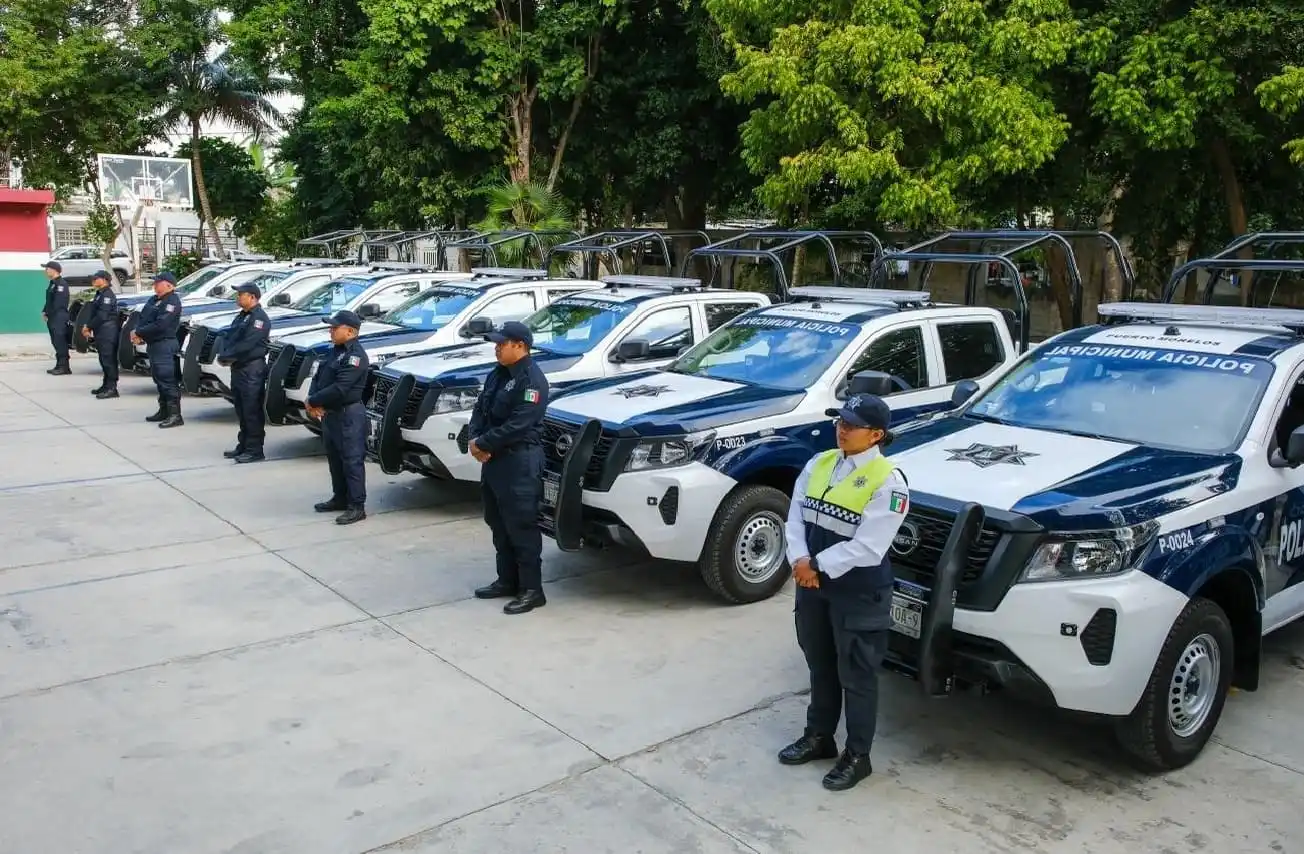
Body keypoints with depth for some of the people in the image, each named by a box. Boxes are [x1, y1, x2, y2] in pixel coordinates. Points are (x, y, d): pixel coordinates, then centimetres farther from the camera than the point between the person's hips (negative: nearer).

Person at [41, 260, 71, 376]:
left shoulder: (61, 284, -13)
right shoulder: (52, 283, 19)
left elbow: (58, 302, -19)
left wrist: (50, 314, -15)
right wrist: (44, 312, 11)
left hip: (59, 318, -10)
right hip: (53, 318, 10)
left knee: (60, 342, -10)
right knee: (56, 342, 11)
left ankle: (64, 367, -10)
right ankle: (60, 366, 16)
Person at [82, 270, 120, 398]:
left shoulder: (107, 295, -12)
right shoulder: (99, 294, 18)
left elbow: (102, 316, -18)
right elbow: (94, 313, 20)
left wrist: (88, 326, -10)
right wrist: (88, 326, 8)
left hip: (108, 332, -10)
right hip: (101, 332, 10)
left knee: (108, 359, -9)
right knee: (104, 359, 14)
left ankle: (111, 388, -9)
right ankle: (106, 385, 21)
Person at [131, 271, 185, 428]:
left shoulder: (172, 301, -13)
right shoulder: (155, 299, 18)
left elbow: (160, 325, -21)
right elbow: (143, 318, 16)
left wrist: (139, 333, -13)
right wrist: (138, 333, -3)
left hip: (165, 345, -10)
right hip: (154, 345, 10)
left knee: (168, 380, -12)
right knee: (159, 379, 15)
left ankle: (175, 415, -12)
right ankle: (164, 411, 25)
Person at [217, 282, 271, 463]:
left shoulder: (259, 318, -11)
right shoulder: (241, 316, 19)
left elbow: (246, 345, -19)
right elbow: (228, 337, 16)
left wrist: (226, 357, -13)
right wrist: (225, 355, -4)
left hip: (252, 369, -9)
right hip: (238, 368, 10)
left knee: (252, 411, -6)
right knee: (241, 411, 15)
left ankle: (255, 450, -2)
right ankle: (243, 446, 23)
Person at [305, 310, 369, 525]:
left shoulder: (355, 356, -17)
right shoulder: (336, 351, 14)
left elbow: (339, 389, -25)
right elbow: (318, 377, 15)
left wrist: (313, 401, -14)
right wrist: (312, 400, -5)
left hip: (349, 415, -10)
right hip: (330, 414, 10)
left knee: (352, 461, -6)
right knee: (335, 459, 17)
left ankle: (357, 506, -2)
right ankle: (340, 498, 29)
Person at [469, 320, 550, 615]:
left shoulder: (532, 380, -15)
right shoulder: (497, 375, 14)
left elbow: (517, 425, -22)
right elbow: (480, 410, 15)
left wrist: (482, 443, -16)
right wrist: (473, 440, -4)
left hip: (520, 463, -9)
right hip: (493, 460, 9)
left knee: (522, 528, -5)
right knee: (498, 525, 15)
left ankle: (532, 590, 2)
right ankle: (507, 581, 27)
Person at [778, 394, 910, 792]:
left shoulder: (887, 480, -16)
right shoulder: (819, 464, 5)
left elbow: (867, 546, -21)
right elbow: (795, 517, 2)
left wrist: (819, 566, -19)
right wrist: (800, 560, -14)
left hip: (859, 594, -6)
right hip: (813, 584, 7)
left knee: (856, 676, 6)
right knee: (820, 666, 21)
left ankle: (857, 756, 22)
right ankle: (818, 736, 39)